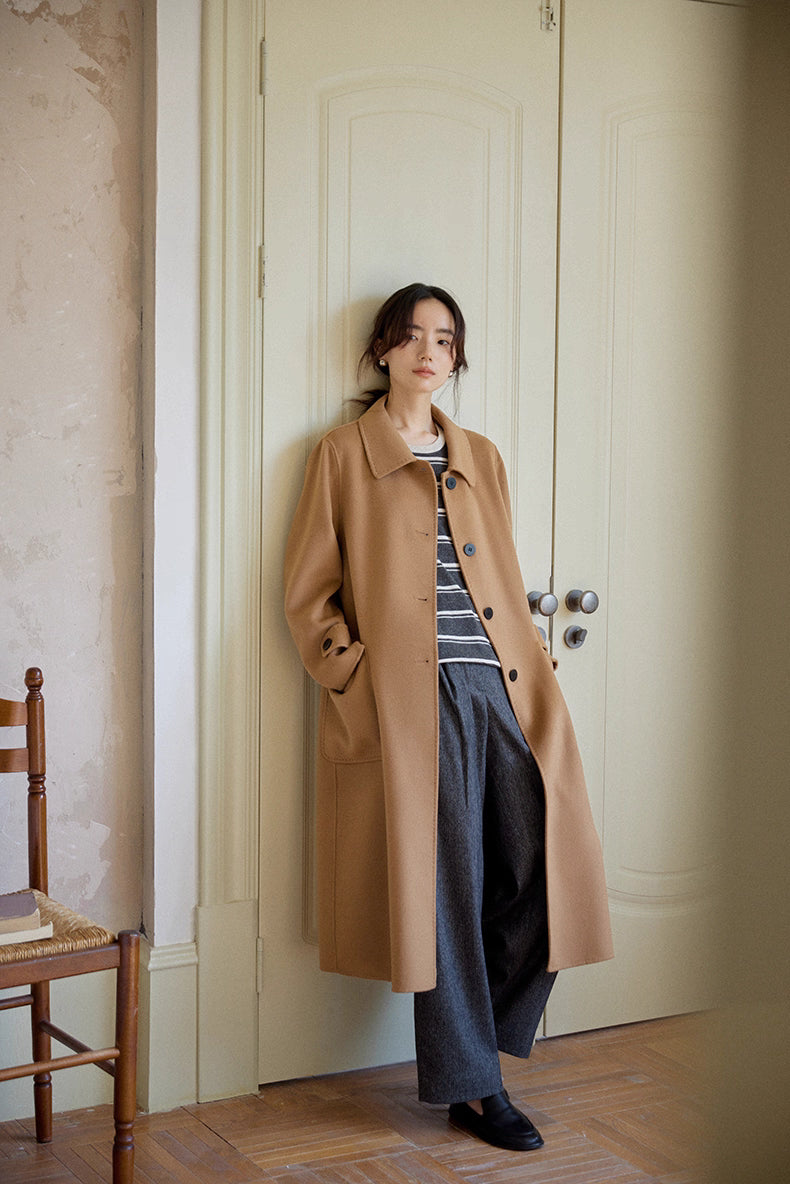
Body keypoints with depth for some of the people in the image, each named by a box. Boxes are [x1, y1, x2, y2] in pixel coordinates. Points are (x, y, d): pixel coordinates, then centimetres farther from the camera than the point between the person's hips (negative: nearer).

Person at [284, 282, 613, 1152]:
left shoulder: (481, 459, 20)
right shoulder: (343, 455, 7)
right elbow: (308, 593, 4)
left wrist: (533, 674, 6)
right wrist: (356, 683, -7)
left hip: (500, 689, 5)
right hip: (411, 697, -4)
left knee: (543, 863, -3)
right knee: (444, 884, -3)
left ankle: (480, 1042, 16)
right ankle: (473, 1088, 9)